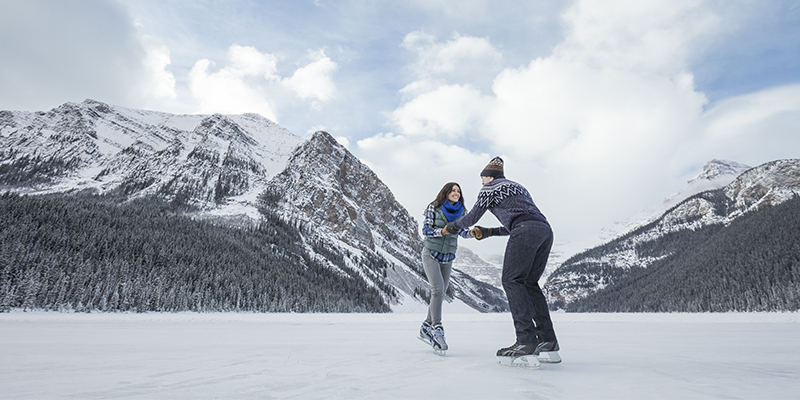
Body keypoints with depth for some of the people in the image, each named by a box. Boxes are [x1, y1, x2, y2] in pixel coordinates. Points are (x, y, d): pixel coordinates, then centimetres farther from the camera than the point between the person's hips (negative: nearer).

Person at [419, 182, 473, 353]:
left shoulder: (460, 212, 4)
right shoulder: (434, 207, -8)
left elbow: (464, 232, -3)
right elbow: (425, 230, -12)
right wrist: (442, 232, -28)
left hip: (447, 257, 5)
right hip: (431, 253, -5)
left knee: (440, 293, 5)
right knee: (438, 289, -19)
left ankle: (426, 327, 19)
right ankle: (437, 330, -17)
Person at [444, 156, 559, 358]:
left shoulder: (490, 188, 12)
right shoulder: (518, 187, 36)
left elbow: (472, 216, 16)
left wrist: (453, 226, 33)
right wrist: (488, 232, 37)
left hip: (526, 231, -8)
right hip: (545, 230, 8)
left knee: (512, 280, -9)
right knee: (529, 283, 11)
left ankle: (527, 340, -18)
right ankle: (548, 339, 5)